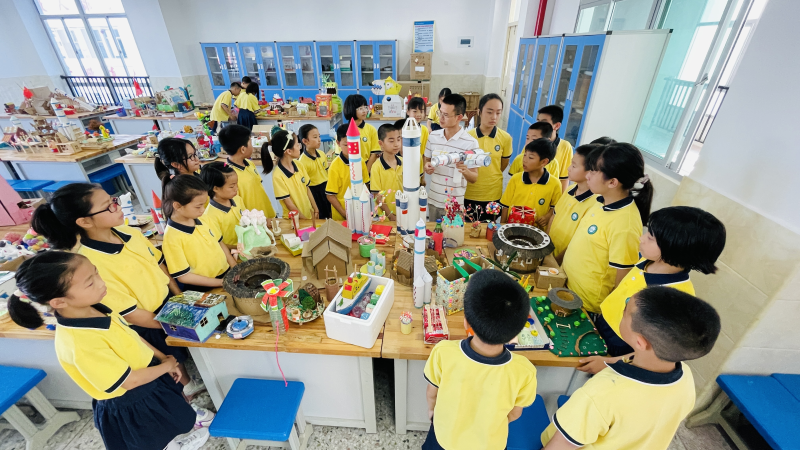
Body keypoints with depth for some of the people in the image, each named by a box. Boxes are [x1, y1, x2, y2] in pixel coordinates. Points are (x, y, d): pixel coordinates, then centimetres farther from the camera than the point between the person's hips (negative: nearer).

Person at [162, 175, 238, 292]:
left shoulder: (200, 220, 1)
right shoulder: (172, 237, -16)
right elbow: (183, 276, -13)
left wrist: (234, 266, 3)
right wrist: (222, 282, -15)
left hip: (227, 273, 6)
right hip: (205, 290, -6)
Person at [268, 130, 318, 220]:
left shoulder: (299, 166, -2)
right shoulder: (278, 176, -20)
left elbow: (307, 189, 5)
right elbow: (289, 204, -16)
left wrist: (316, 210, 3)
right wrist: (305, 220, -12)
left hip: (310, 214, 5)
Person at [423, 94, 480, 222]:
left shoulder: (471, 143, -11)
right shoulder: (433, 136, 1)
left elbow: (474, 178, -7)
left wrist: (465, 171, -28)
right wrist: (427, 166, -9)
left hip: (455, 204, -4)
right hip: (433, 200, 4)